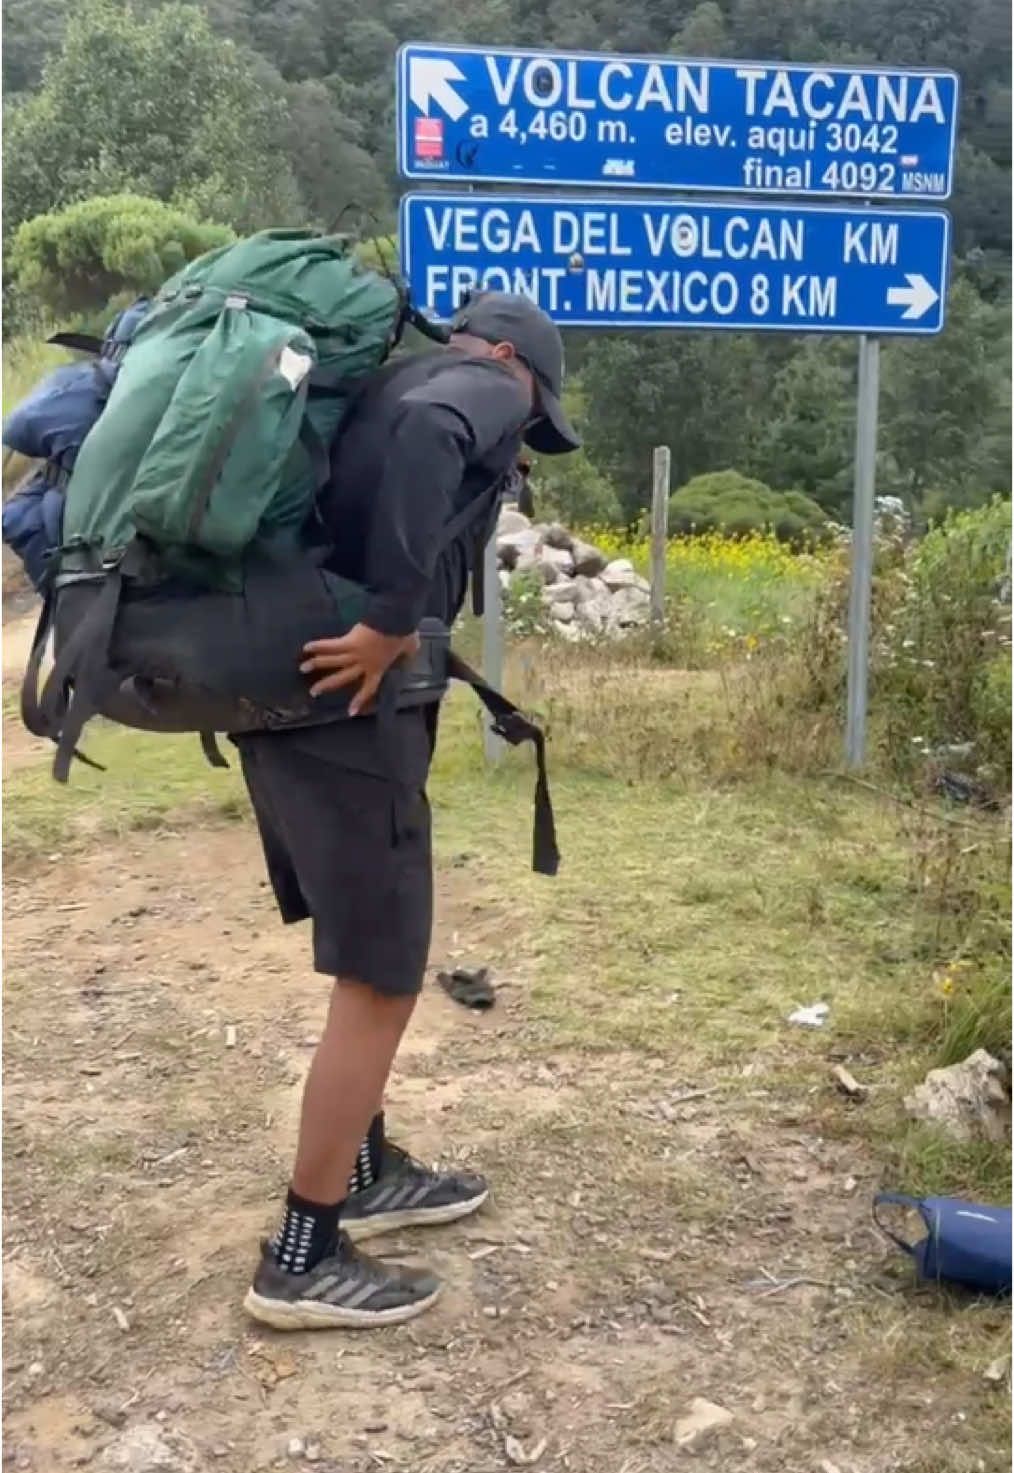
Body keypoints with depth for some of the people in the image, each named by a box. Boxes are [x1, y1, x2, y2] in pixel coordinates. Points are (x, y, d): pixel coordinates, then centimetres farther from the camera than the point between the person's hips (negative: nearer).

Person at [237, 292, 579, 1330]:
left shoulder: (379, 389, 25)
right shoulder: (484, 390, 0)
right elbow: (427, 436, -25)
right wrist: (393, 620, -25)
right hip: (347, 707, -9)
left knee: (372, 962, 22)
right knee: (381, 979, 0)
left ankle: (366, 1172, 35)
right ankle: (302, 1258, 9)